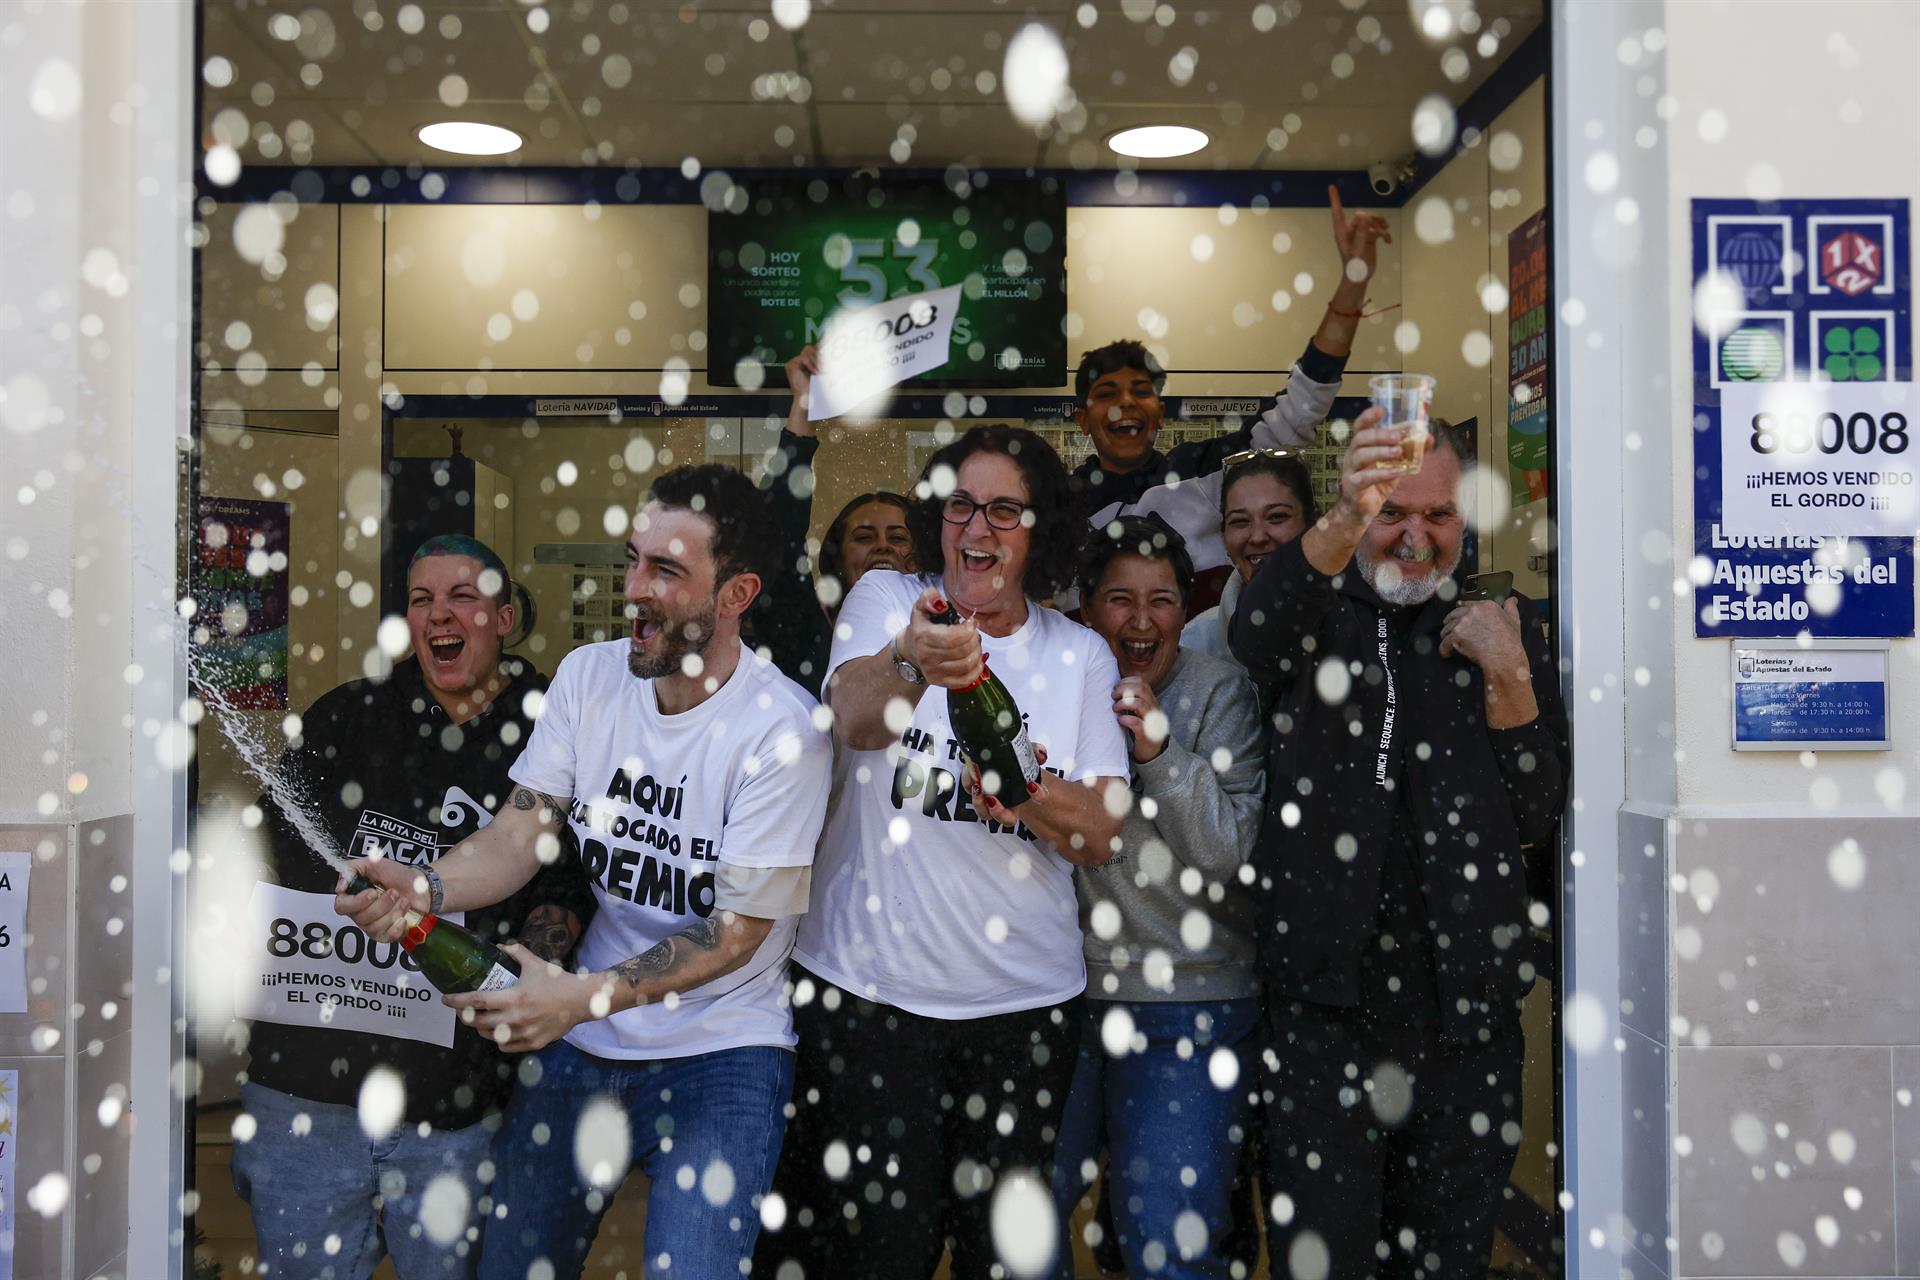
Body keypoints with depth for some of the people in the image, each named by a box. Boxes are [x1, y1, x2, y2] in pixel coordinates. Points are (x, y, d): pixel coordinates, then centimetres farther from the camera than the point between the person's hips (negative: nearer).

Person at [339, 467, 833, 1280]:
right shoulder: (588, 676, -2)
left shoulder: (780, 731, -18)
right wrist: (427, 891, -26)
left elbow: (737, 931, -17)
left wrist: (586, 997, -28)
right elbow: (520, 834, -5)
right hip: (577, 1039, 5)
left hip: (720, 1053, -4)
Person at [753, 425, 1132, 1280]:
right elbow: (855, 718, -23)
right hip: (867, 983, -2)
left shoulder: (1081, 656, 5)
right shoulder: (884, 600, -1)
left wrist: (1033, 797, -24)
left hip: (1026, 999, 2)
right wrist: (913, 662, -45)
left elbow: (1101, 837, -2)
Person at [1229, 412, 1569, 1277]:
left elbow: (1540, 816, 5)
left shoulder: (1505, 630, 10)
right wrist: (1342, 524, -39)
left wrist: (1508, 675, -8)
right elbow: (1255, 640, -22)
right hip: (1326, 995, -2)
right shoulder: (1318, 615, 4)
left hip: (1465, 1007, 2)